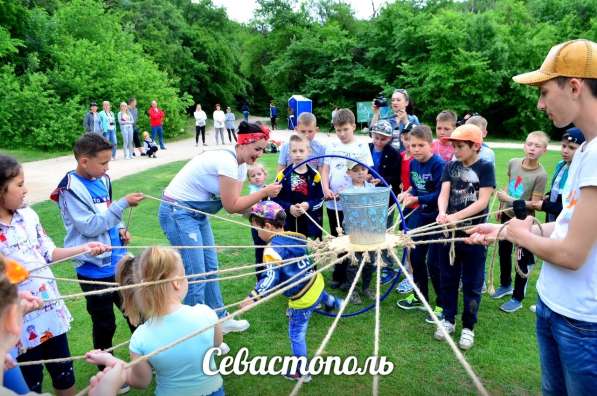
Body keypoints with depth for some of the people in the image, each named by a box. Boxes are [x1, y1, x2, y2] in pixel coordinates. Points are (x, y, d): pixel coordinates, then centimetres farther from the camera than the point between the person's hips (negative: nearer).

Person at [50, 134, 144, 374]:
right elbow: (90, 226, -23)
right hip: (94, 269, -7)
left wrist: (121, 229, 0)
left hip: (118, 262, 7)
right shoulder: (71, 189, -17)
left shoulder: (102, 180, 5)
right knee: (104, 323, 9)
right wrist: (124, 204, -24)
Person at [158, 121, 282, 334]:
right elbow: (231, 206, -22)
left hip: (197, 212, 10)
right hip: (178, 212, -10)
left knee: (211, 267, 15)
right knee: (196, 275, -5)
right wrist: (264, 192, -18)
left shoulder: (241, 164, 4)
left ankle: (219, 319, 29)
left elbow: (236, 203, -1)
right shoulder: (227, 161, -26)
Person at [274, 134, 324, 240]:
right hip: (288, 224, -1)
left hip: (311, 224, 1)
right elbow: (274, 199, -3)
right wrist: (289, 208, -16)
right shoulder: (283, 175, -2)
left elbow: (320, 199, 2)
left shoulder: (315, 175, 0)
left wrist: (308, 205, -16)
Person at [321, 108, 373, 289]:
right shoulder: (332, 146, 6)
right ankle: (338, 275, 28)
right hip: (334, 202, 3)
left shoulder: (361, 147, -2)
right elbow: (325, 170, 5)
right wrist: (326, 189, -12)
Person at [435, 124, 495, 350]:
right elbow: (443, 193, -6)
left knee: (472, 283, 7)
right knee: (447, 280, 13)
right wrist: (442, 214, -26)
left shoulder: (485, 168, -6)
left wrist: (456, 217, -25)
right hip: (449, 232, 4)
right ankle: (448, 320, 29)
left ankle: (468, 327, 21)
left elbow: (482, 202, -14)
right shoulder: (450, 167, 6)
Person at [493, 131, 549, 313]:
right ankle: (506, 285, 44)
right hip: (507, 216, 6)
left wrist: (509, 199, -23)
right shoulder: (513, 163, -6)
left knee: (522, 260, 5)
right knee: (504, 253, 21)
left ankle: (517, 298, 21)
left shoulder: (541, 175, -22)